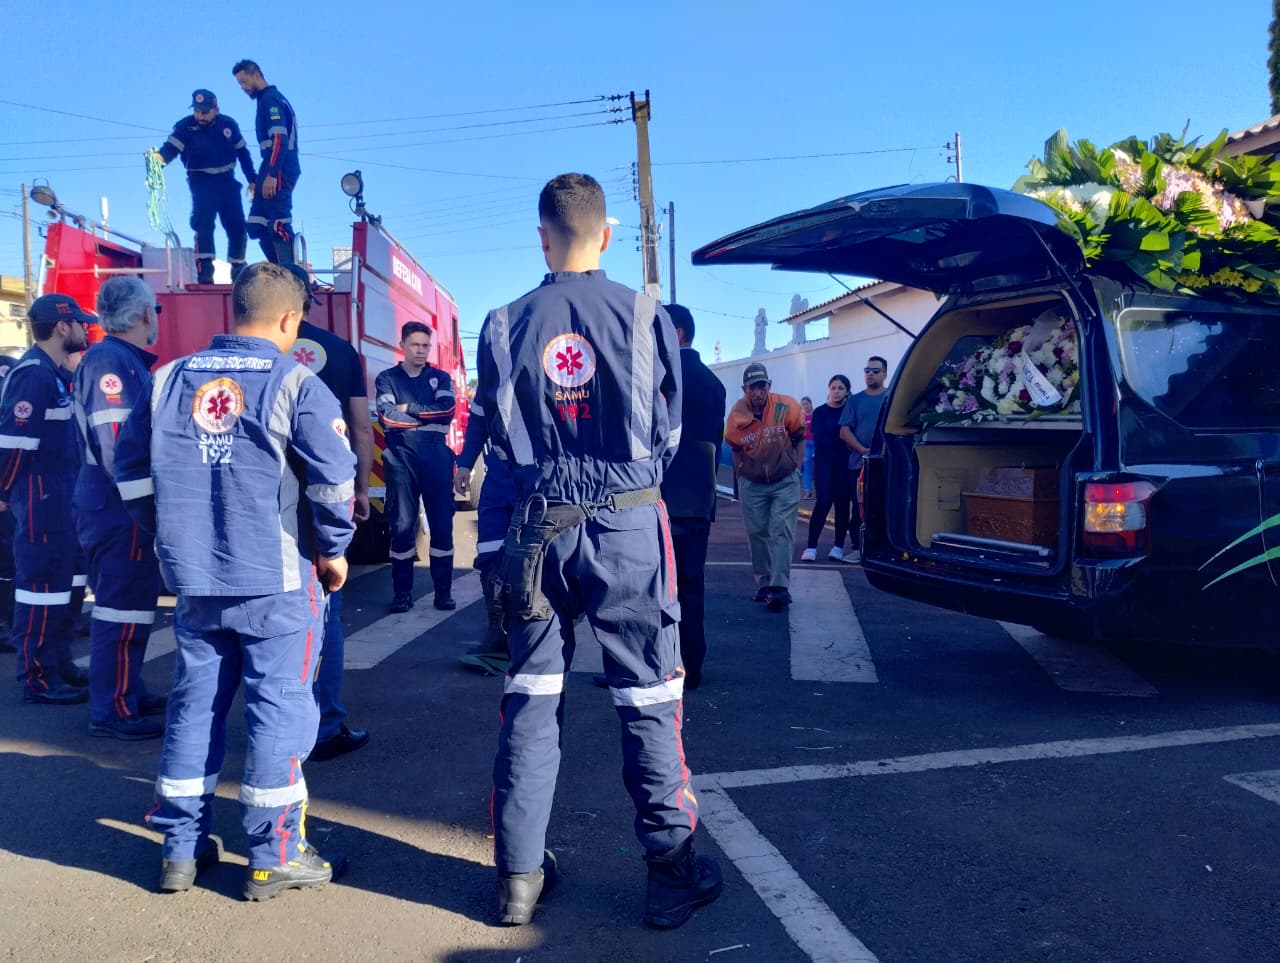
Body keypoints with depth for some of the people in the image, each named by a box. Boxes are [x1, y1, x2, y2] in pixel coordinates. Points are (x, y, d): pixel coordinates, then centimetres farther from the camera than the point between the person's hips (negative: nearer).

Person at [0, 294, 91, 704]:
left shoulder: (59, 374, 15)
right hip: (40, 495, -10)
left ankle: (59, 663, 26)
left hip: (64, 493, 10)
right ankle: (38, 678, 5)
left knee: (70, 582, 15)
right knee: (42, 584, -3)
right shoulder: (33, 374, -16)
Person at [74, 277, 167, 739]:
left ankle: (128, 693, 29)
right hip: (120, 510, -10)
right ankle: (111, 712, 5)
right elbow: (116, 444, -24)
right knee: (122, 609, -3)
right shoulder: (110, 361, -17)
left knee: (128, 603, 17)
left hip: (122, 508, 10)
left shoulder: (128, 361, 15)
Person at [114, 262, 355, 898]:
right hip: (278, 581, -5)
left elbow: (131, 470, 12)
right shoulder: (295, 385, -10)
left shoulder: (170, 380, 7)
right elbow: (335, 479, -16)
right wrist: (333, 550, -1)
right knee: (278, 707, 4)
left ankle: (182, 849, 25)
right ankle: (274, 857, 13)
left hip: (195, 578, 5)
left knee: (193, 704, 15)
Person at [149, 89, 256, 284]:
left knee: (237, 228, 4)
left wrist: (253, 180, 11)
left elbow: (243, 153, 11)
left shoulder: (228, 125, 1)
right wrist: (157, 156, -41)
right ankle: (205, 272, -20)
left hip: (227, 182, 3)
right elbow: (171, 148, -19)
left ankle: (238, 271, 22)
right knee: (203, 224, -20)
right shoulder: (185, 126, -8)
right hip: (201, 182, -3)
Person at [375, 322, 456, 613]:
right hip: (401, 457, -1)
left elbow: (447, 411, -5)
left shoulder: (441, 378, 14)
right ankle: (402, 592, 7)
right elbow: (387, 418, -7)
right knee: (402, 524, 0)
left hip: (437, 455, 1)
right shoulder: (387, 379, 9)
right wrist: (429, 416, -5)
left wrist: (409, 408, -6)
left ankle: (443, 591, 8)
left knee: (442, 523, 2)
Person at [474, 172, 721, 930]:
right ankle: (672, 873, 16)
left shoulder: (506, 324, 0)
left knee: (531, 697, 11)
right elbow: (669, 432, 3)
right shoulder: (645, 315, -5)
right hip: (628, 524, -2)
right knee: (649, 699, 6)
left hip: (541, 526, 2)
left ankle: (520, 874, 19)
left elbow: (498, 432, 8)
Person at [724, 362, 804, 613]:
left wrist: (793, 466, 7)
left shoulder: (787, 407, -16)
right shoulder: (736, 417, -14)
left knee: (781, 532, -9)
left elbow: (798, 436, 2)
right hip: (751, 485, 2)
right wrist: (742, 475, 7)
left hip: (785, 481, -1)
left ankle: (780, 588, -13)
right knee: (757, 534, 6)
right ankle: (763, 585, 18)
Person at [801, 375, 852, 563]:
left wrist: (830, 440, -14)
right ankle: (811, 547, -8)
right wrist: (841, 441, -12)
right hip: (824, 461, -1)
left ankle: (838, 547, 8)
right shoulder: (820, 412, 5)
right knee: (823, 501, -10)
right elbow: (819, 438, -6)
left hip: (845, 462, 1)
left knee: (842, 503, 0)